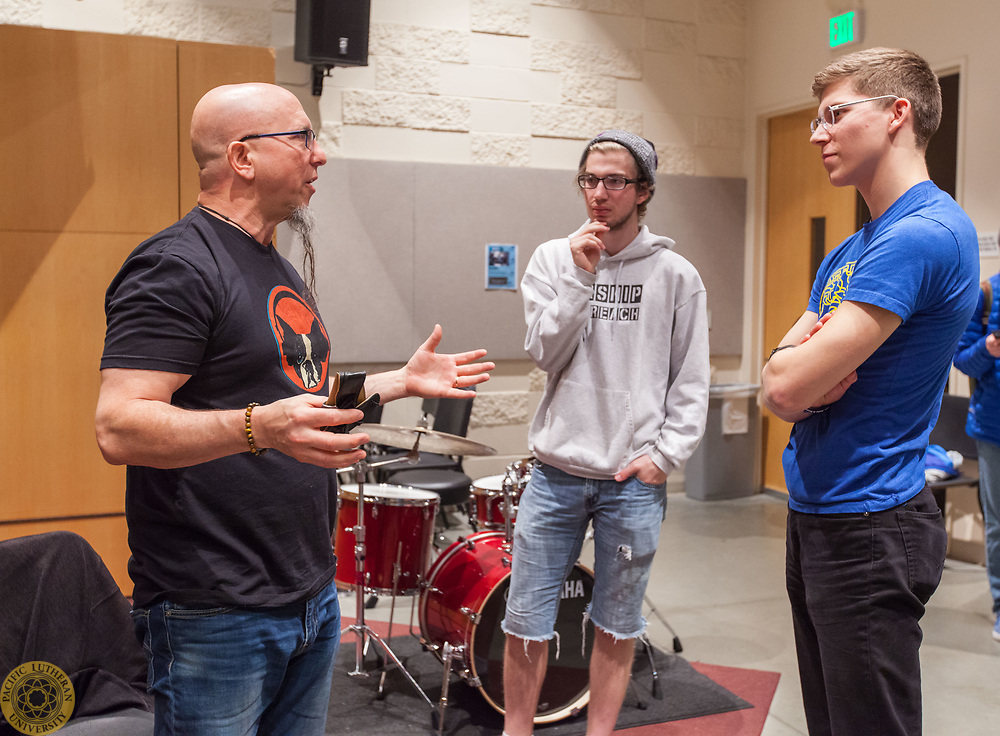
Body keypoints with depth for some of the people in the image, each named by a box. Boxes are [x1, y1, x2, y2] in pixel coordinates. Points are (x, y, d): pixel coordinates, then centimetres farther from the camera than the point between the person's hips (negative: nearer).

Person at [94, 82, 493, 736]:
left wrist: (403, 382, 17)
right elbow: (119, 428, -23)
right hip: (217, 617, -9)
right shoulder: (175, 265, -15)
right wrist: (258, 427, -37)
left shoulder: (281, 272, 15)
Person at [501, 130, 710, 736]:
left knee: (617, 628, 11)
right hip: (557, 474, 1)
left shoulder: (676, 275, 0)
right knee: (526, 624, 6)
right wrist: (581, 276, -13)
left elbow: (691, 384, 3)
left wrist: (665, 455, -7)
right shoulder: (553, 259, 4)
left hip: (636, 482, -1)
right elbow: (545, 353, -5)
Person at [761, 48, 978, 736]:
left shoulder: (925, 233, -18)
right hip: (813, 518, 9)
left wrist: (799, 376, -2)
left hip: (868, 530, -9)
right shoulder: (846, 255, 13)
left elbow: (791, 384, -23)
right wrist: (810, 381, -12)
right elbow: (776, 381, 9)